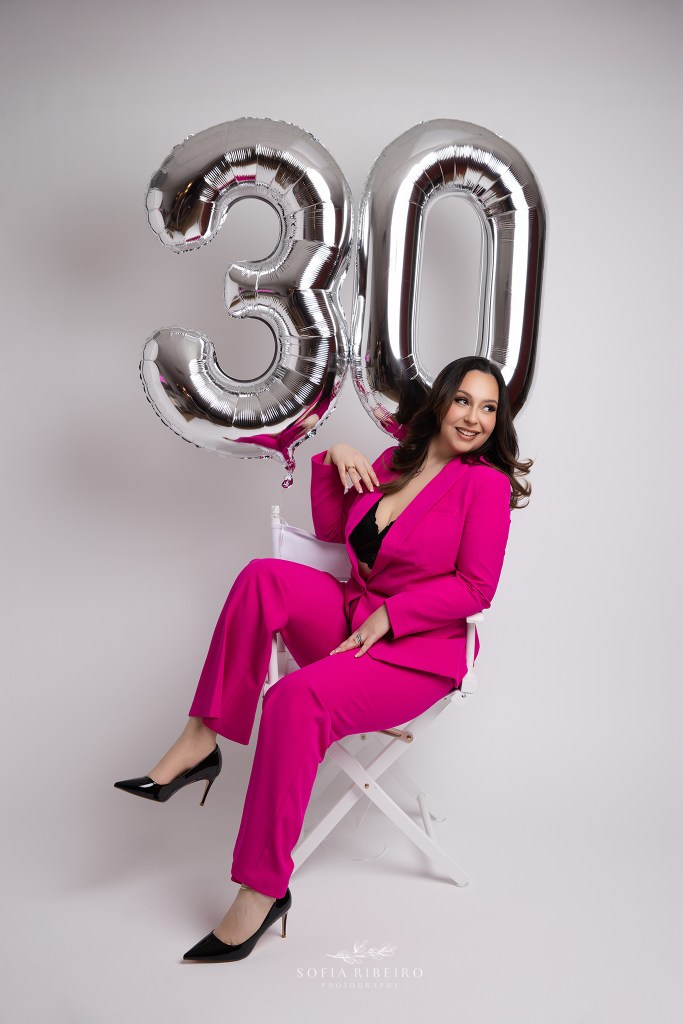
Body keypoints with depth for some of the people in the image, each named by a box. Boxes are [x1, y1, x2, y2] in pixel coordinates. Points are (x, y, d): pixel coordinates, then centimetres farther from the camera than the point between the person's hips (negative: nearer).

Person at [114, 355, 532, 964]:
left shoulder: (486, 482, -7)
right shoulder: (396, 461, 13)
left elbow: (475, 589, -12)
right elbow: (331, 530, 20)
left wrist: (388, 615, -18)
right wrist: (334, 461, 5)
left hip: (417, 653, -6)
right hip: (351, 625, 6)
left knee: (296, 699, -32)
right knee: (264, 575, -22)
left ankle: (263, 890, -22)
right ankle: (200, 741, -21)